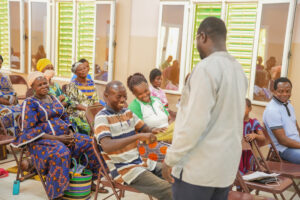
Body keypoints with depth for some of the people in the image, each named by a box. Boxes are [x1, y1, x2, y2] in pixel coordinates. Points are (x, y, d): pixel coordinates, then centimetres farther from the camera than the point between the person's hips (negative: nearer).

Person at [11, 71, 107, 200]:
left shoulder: (53, 99, 16)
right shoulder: (30, 103, -6)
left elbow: (65, 118, 21)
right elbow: (30, 130, -14)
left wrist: (70, 133, -2)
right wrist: (56, 138, -20)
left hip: (63, 136, 7)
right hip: (42, 140, -7)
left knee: (90, 143, -7)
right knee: (61, 153, -38)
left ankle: (93, 179, 7)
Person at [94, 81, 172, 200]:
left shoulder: (128, 113, 10)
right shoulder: (102, 118, -13)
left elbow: (145, 129, 16)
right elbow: (106, 146, -29)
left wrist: (152, 131, -9)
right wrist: (138, 136, -36)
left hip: (141, 161, 8)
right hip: (122, 169, -8)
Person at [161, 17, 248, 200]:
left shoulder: (206, 67, -16)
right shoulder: (238, 69, 9)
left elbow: (195, 122, -21)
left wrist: (170, 158, -12)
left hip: (198, 168, -8)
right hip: (227, 165, 8)